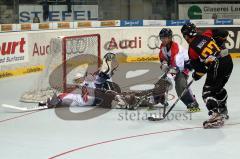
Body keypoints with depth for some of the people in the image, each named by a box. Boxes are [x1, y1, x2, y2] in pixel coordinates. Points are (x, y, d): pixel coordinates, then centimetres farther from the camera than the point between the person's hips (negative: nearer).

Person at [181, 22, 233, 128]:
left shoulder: (192, 49, -2)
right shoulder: (207, 35, 10)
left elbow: (200, 68, -1)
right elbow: (224, 34, 9)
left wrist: (196, 76, 21)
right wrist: (219, 46, 26)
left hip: (216, 67, -7)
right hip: (228, 61, 7)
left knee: (208, 91, 1)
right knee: (219, 88, 26)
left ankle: (215, 115, -15)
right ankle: (223, 111, 37)